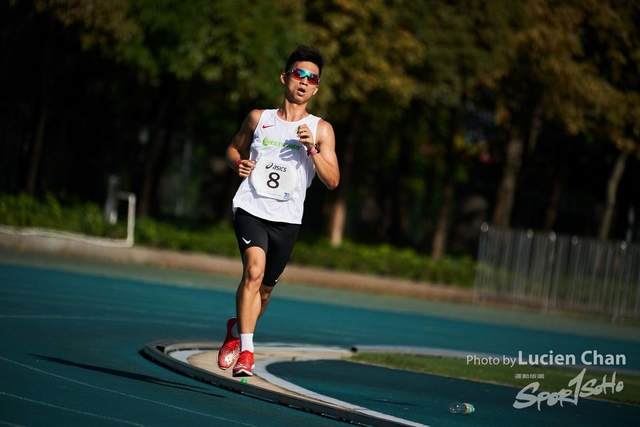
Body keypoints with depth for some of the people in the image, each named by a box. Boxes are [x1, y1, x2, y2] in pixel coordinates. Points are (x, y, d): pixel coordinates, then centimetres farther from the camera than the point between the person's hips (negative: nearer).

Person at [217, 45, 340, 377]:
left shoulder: (321, 129, 3)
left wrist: (312, 149, -17)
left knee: (265, 287, 11)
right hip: (251, 208, -1)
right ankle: (245, 350, -22)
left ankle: (237, 330, 41)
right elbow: (233, 148, 23)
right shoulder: (258, 118, 7)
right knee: (254, 270, -25)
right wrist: (238, 163, 0)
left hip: (286, 219, 2)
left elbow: (332, 181, -2)